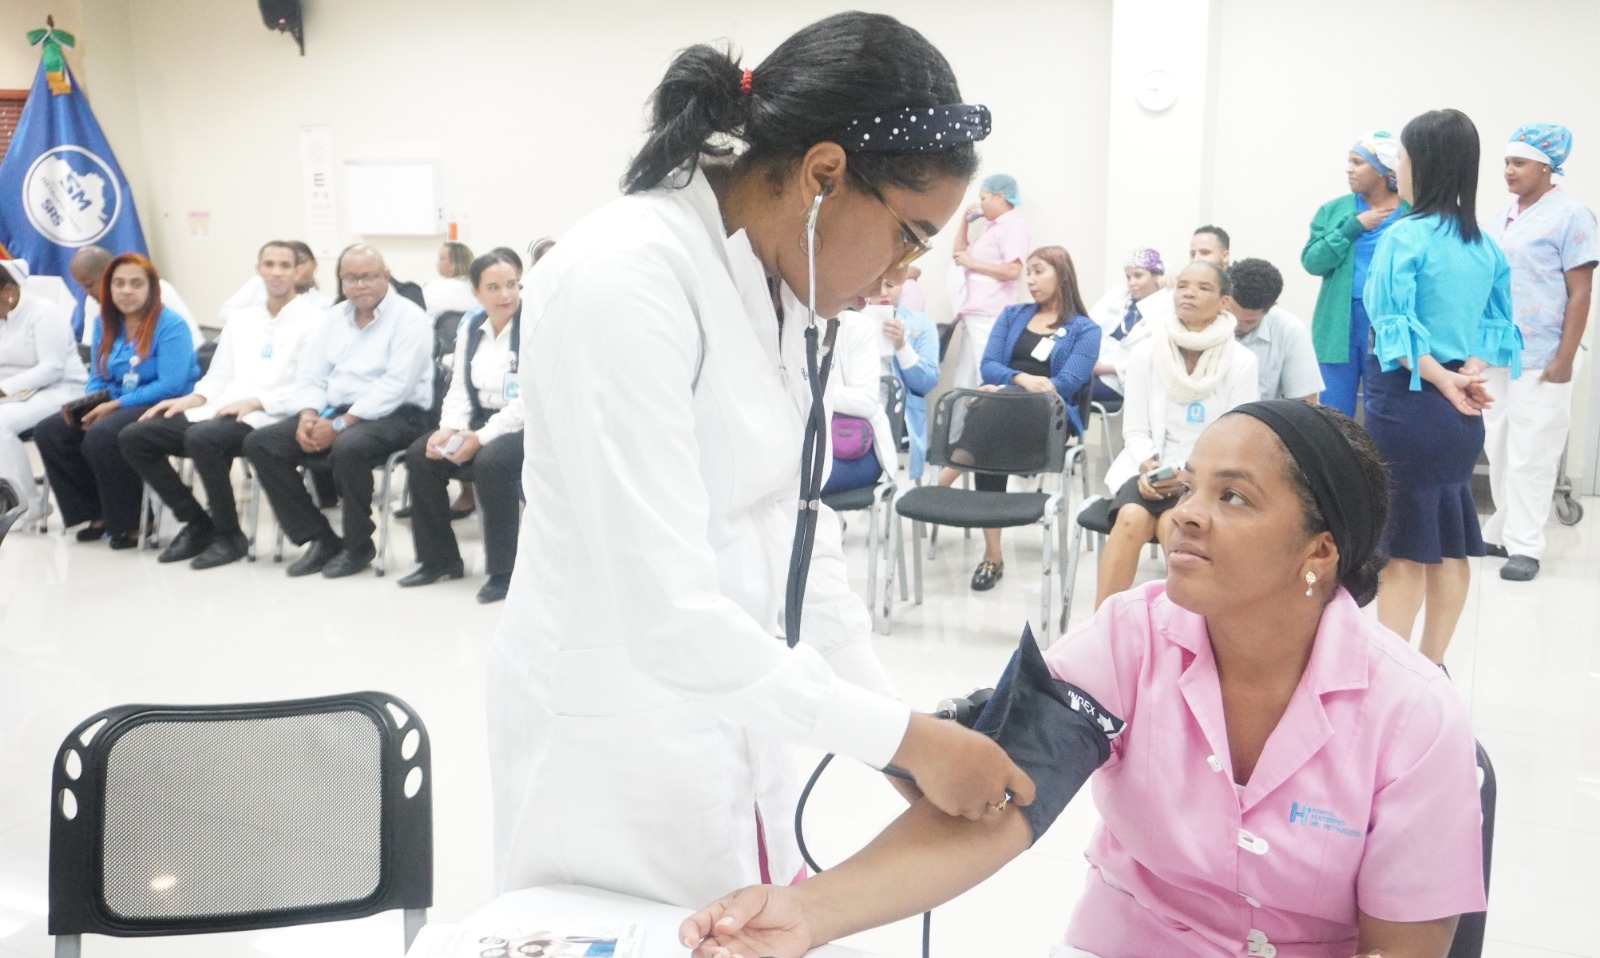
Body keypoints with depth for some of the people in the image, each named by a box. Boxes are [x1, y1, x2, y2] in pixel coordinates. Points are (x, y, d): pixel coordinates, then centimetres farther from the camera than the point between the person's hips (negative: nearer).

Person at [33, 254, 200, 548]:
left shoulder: (170, 325, -11)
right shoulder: (105, 323, 11)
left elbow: (171, 385, -19)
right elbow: (97, 378, 16)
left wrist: (116, 405, -20)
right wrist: (88, 402, -7)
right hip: (113, 405, 8)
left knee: (102, 436, -32)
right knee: (49, 431, -9)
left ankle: (128, 524, -13)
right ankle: (95, 515, 1)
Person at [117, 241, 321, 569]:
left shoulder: (311, 321, 1)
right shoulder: (240, 319, 23)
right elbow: (219, 376, 22)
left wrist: (256, 401, -19)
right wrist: (191, 399, 2)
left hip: (268, 418, -7)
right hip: (220, 411, 8)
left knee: (202, 438, -35)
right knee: (134, 437, -6)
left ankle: (230, 535, -15)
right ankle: (197, 523, 4)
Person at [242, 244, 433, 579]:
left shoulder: (409, 318, -7)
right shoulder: (335, 317, 15)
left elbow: (395, 386, -17)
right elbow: (311, 375, 14)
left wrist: (340, 425, -21)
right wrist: (308, 415, -8)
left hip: (395, 415, -7)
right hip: (335, 411, 7)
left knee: (347, 447, -38)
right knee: (259, 443, -8)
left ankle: (358, 545, -14)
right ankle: (319, 538, -3)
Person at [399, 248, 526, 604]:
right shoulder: (470, 325, 11)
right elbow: (460, 386, 11)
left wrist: (481, 438, -24)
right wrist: (451, 428, -9)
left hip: (527, 427, -7)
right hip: (480, 422, 7)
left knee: (491, 461, -34)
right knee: (421, 455, -10)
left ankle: (503, 572, -19)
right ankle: (440, 559, 5)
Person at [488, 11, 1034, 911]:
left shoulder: (784, 290, 1)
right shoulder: (625, 280, -25)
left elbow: (794, 524, 7)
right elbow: (666, 615, -29)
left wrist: (897, 723, 3)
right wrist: (903, 736, -22)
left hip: (730, 719, 8)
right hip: (616, 737, -7)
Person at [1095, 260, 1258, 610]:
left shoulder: (1242, 362, -4)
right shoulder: (1146, 352, 3)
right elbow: (1136, 430, 4)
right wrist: (1147, 466, -16)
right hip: (1151, 468, 2)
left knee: (1173, 525, -33)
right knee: (1131, 518, -30)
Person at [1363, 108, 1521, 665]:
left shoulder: (1404, 237, -12)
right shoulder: (1485, 247, 10)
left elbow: (1393, 326, -19)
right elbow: (1497, 324, 9)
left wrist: (1442, 380, -12)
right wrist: (1469, 375, -3)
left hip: (1408, 405, -7)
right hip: (1461, 414, 7)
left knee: (1404, 546, -1)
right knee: (1450, 542, 14)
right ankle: (1431, 666, 25)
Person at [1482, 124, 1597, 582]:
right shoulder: (1502, 218, 13)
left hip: (1541, 359, -6)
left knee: (1530, 455, -3)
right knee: (1499, 449, 12)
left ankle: (1525, 546, 5)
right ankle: (1502, 531, 23)